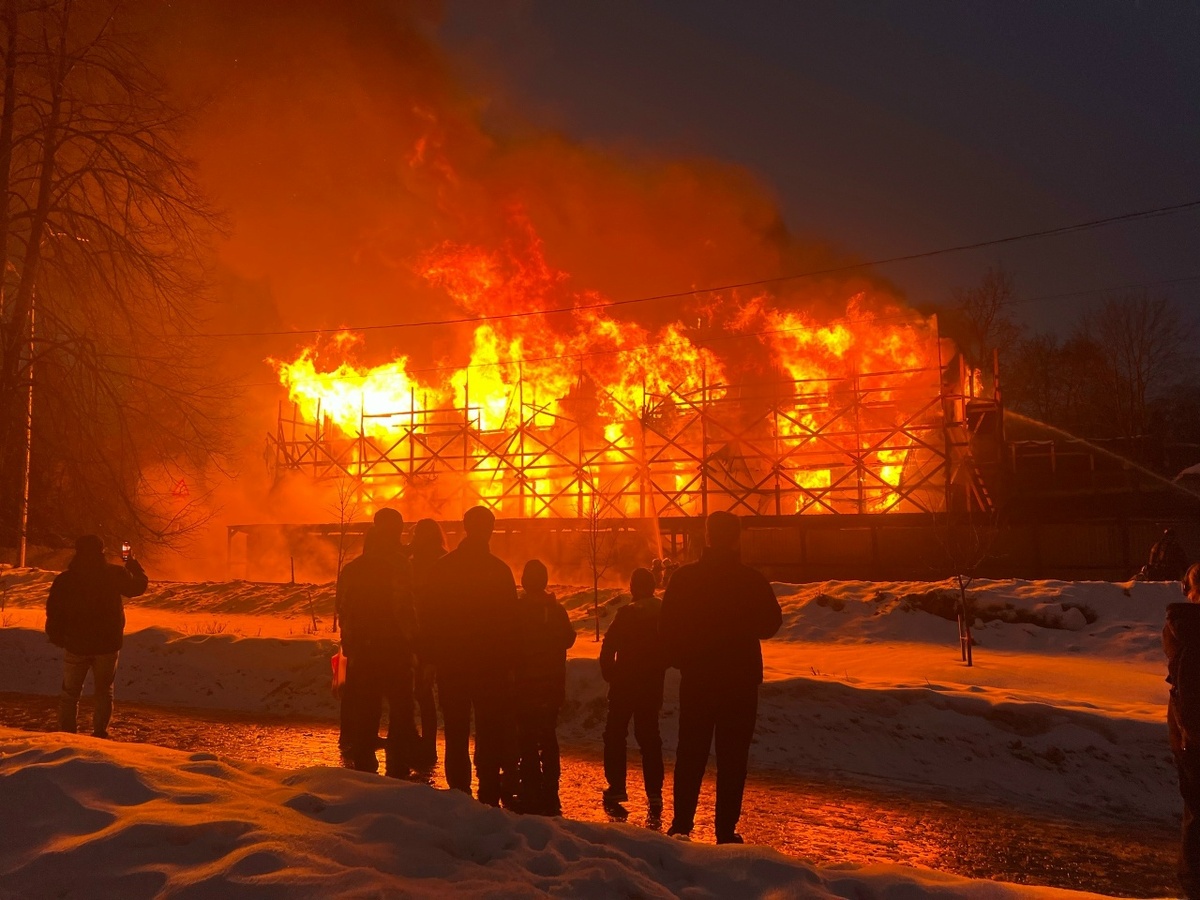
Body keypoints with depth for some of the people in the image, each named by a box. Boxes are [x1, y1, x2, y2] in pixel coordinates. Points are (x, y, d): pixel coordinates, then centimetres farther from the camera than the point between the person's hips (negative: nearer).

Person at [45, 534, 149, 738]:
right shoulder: (115, 574, -8)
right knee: (104, 691, 15)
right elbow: (139, 586, 7)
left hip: (76, 645, 0)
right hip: (107, 645, 0)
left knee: (70, 692, 13)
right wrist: (133, 564, 22)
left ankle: (66, 734, 11)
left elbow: (54, 613, -3)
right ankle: (100, 733, 12)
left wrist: (56, 637, 12)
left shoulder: (65, 579, -6)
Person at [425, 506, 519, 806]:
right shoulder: (499, 570, -9)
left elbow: (432, 619, 4)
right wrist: (507, 660, 2)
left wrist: (436, 657, 11)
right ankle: (490, 795, 2)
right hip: (491, 665, -2)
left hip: (450, 664, 3)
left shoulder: (441, 568, 0)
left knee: (456, 734, 10)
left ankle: (459, 793, 11)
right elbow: (510, 622, -7)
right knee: (491, 733, 4)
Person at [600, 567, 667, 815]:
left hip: (625, 685, -4)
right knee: (649, 737, 10)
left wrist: (610, 674, 1)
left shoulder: (627, 614, -15)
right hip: (652, 686, 4)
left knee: (615, 735, 11)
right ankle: (654, 793, 3)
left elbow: (608, 649, -14)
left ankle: (616, 787, 8)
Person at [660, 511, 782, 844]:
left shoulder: (684, 577, -4)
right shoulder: (751, 579, -8)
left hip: (697, 678, 1)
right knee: (732, 758, 5)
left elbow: (668, 626, -2)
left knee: (690, 755, 11)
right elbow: (770, 624, 4)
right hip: (740, 679, -1)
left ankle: (681, 825, 13)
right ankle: (726, 831, 4)